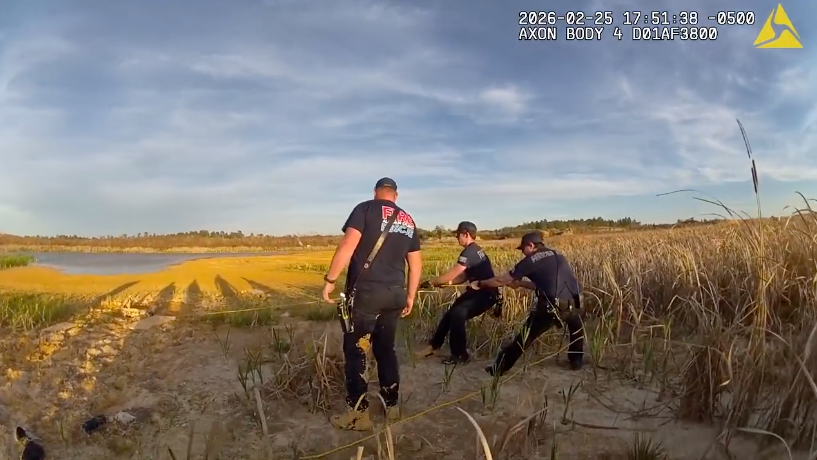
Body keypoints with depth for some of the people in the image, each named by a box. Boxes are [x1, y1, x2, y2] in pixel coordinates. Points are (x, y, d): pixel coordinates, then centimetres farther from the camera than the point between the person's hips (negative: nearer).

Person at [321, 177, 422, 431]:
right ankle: (392, 406, 25)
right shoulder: (408, 220, 15)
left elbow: (348, 245, -15)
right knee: (385, 350, 18)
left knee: (355, 352, 4)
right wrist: (410, 296, 22)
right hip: (394, 295, 6)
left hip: (365, 293, -6)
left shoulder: (366, 208, -2)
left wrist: (330, 280, -11)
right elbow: (416, 264, 15)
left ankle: (358, 413, 8)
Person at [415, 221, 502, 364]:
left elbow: (452, 273, -20)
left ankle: (460, 355, -13)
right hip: (478, 291, 11)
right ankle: (434, 346, 23)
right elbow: (464, 276, 11)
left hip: (486, 294, -11)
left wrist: (431, 282, -9)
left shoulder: (470, 252, -19)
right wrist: (448, 282, -3)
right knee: (450, 314, 11)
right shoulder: (476, 250, 13)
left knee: (457, 314, -27)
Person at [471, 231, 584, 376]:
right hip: (574, 304, 5)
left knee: (524, 338, 12)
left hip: (550, 307, -4)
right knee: (576, 328, 39)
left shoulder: (530, 261, 6)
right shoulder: (559, 258, 22)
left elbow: (502, 280, 9)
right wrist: (520, 283, 36)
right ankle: (576, 361, 42)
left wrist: (479, 284, 23)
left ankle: (498, 368, 21)